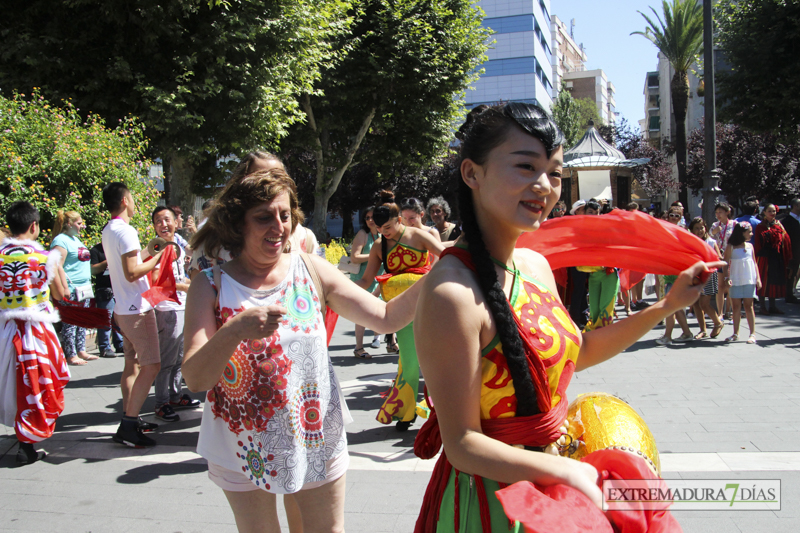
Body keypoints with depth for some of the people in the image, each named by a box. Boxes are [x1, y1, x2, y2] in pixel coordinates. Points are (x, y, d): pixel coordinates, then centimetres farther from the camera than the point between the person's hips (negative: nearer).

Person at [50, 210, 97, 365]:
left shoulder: (76, 239, 19)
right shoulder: (61, 241, -11)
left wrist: (88, 285, 25)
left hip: (84, 288, 9)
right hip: (72, 290, -9)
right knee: (70, 323, -4)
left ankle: (81, 351, 18)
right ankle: (71, 355, -1)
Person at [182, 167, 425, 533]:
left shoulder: (311, 270, -4)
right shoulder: (211, 286, -8)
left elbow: (385, 318, -6)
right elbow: (195, 379, -16)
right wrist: (236, 330, -34)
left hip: (316, 438, 1)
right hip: (244, 447, -1)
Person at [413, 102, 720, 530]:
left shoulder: (535, 265, -1)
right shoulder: (453, 292, -26)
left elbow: (575, 352, 15)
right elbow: (463, 446, -23)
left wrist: (668, 305, 13)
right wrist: (572, 473, -21)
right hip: (488, 496, -7)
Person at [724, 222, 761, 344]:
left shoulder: (750, 246, 8)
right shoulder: (731, 247, -3)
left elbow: (754, 263, 12)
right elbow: (726, 264, -4)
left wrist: (758, 278, 6)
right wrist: (727, 277, -15)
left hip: (749, 281, 2)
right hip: (735, 281, -2)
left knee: (749, 306, 4)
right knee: (736, 306, 4)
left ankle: (752, 333, 7)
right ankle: (735, 333, 12)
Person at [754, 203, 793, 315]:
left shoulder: (779, 225, 10)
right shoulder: (760, 227, -3)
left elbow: (786, 241, 8)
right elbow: (758, 243, -9)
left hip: (777, 258, 5)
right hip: (765, 258, -5)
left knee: (775, 282, 10)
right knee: (763, 281, -1)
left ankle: (772, 306, 18)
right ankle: (763, 307, 6)